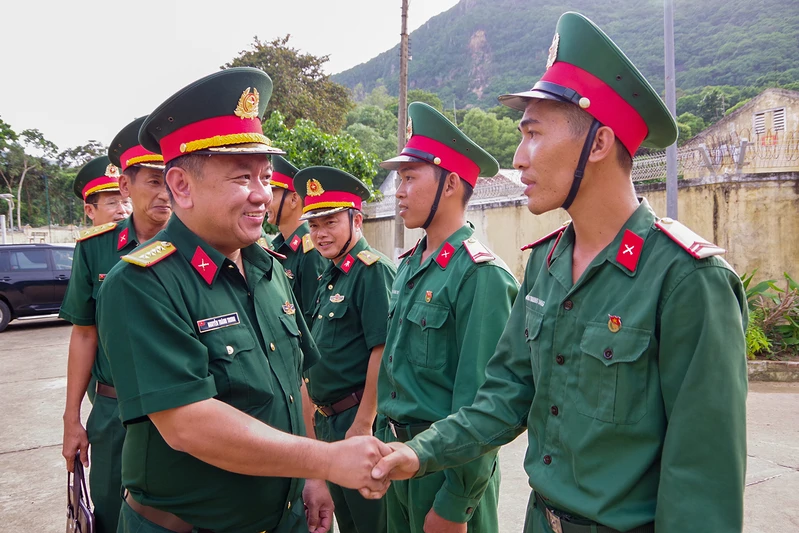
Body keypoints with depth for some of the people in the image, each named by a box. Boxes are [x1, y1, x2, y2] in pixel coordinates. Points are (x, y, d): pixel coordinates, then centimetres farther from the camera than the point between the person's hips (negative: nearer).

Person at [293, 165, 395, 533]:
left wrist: (363, 424, -21)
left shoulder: (373, 270, -17)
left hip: (358, 420, -9)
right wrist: (321, 414, 16)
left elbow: (382, 351, -23)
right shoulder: (329, 275, 11)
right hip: (329, 420, 9)